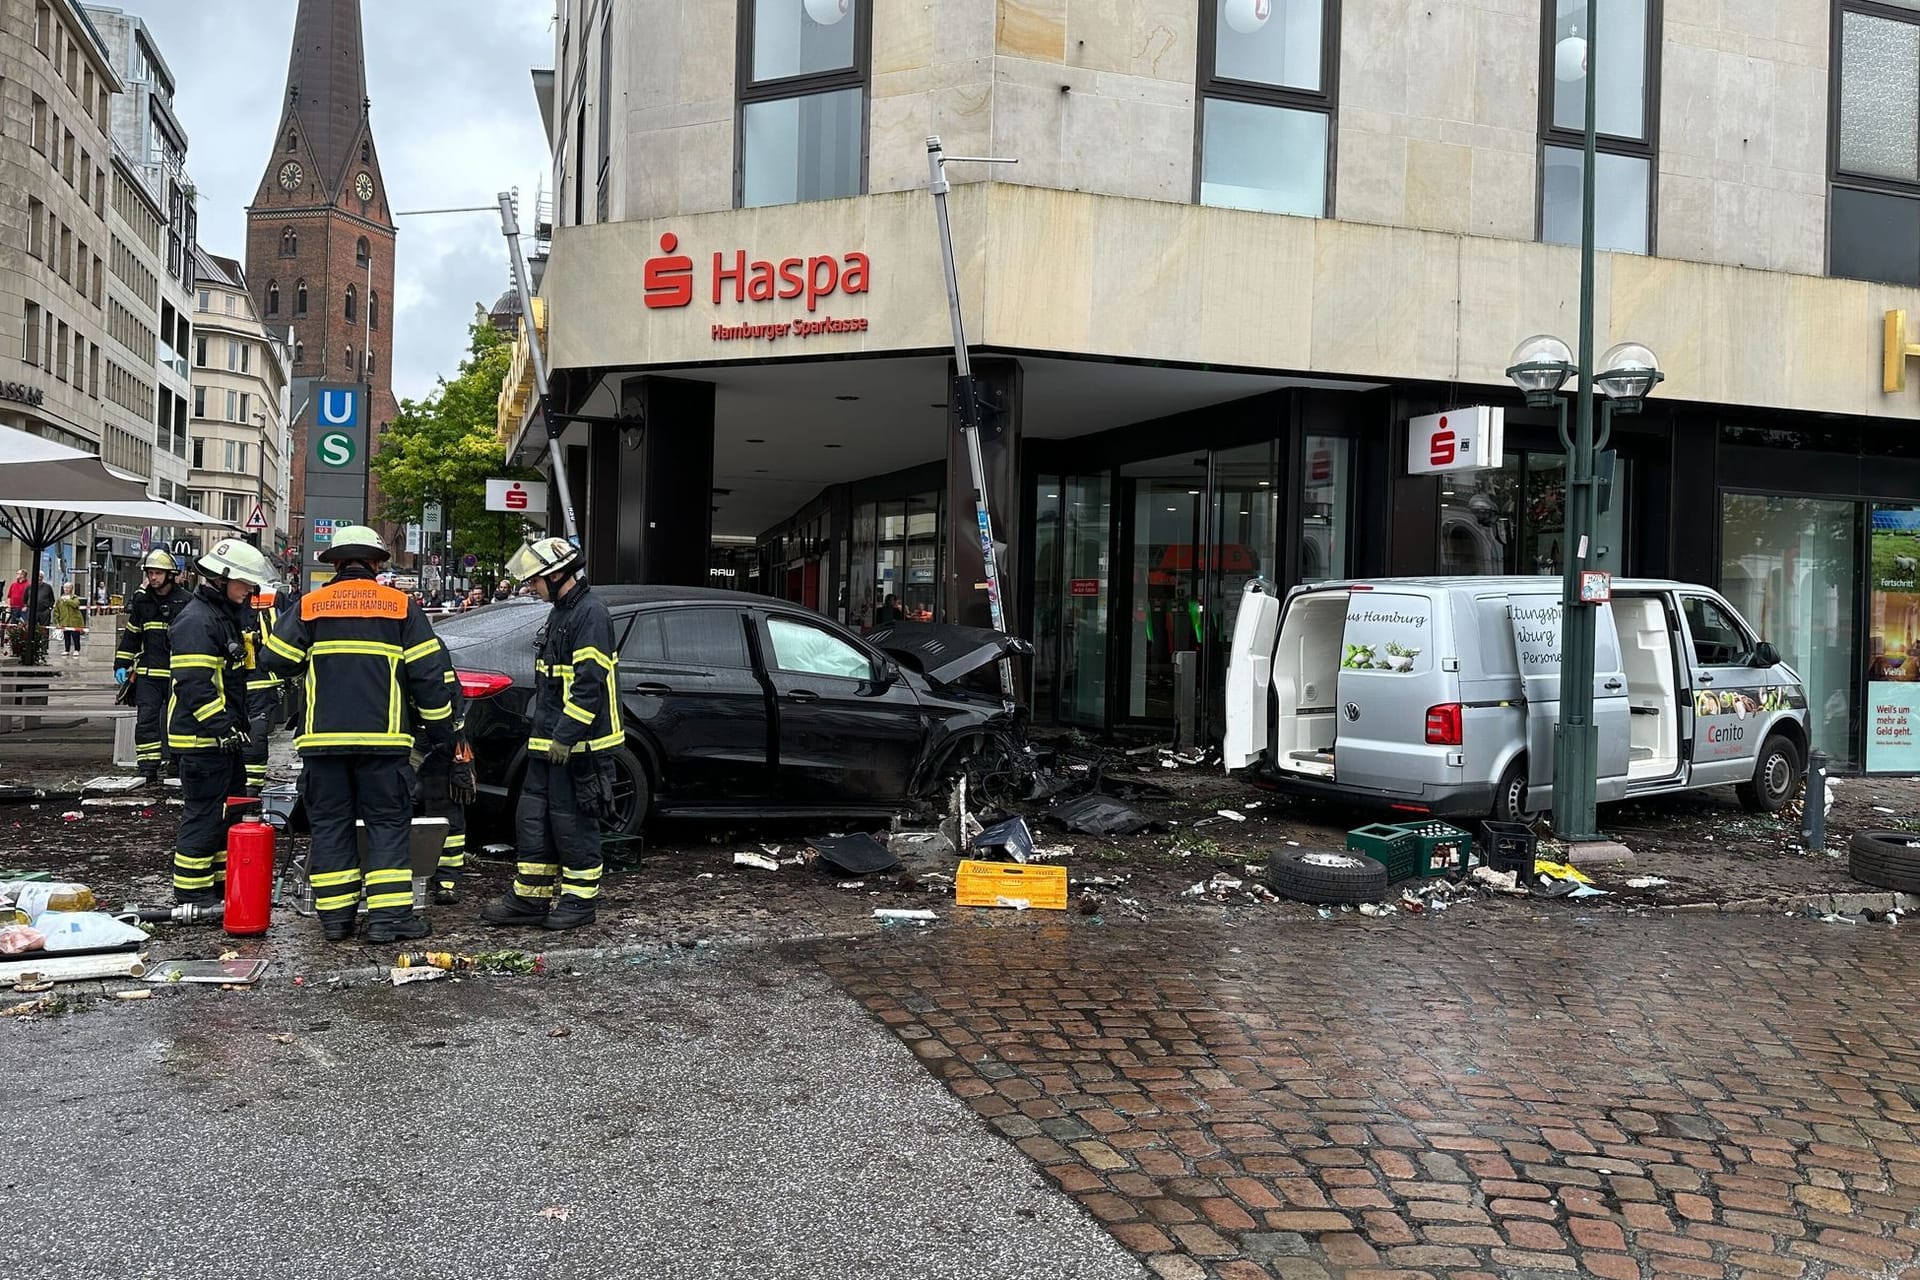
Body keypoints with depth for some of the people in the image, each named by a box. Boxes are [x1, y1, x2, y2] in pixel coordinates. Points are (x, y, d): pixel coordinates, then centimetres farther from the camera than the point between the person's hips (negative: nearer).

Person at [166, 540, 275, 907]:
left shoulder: (229, 615, 17)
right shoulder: (196, 620, -16)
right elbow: (194, 685, -25)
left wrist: (237, 725, 24)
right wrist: (222, 727, -26)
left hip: (224, 736, 11)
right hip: (202, 738, -11)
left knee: (232, 811, 16)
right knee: (203, 813, -5)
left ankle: (223, 883, 26)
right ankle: (191, 890, 2)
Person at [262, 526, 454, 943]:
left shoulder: (309, 606, 5)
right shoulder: (401, 607, 2)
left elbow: (276, 660, 5)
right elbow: (428, 673, 0)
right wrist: (441, 730, 8)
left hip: (322, 739, 2)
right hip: (382, 738, -1)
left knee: (329, 824, 10)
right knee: (388, 823, 5)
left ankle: (335, 914, 11)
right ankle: (388, 913, 0)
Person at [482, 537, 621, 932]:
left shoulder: (591, 613, -15)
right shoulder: (561, 612, 17)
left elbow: (590, 684, -22)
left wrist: (565, 736, -22)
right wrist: (543, 733, 21)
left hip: (577, 744, -10)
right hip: (550, 743, 10)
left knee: (573, 823, -1)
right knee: (532, 819, 11)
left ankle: (580, 900, 11)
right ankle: (530, 898, 19)